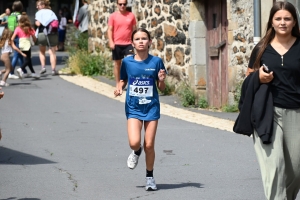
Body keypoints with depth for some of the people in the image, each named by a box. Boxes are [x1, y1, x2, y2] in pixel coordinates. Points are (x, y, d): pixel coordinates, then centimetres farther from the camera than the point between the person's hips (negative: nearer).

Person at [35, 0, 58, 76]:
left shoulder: (39, 13, 2)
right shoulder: (51, 12, 14)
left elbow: (38, 23, -9)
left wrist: (36, 22, 11)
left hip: (42, 33, -2)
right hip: (52, 34, 2)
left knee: (42, 52, 18)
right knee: (52, 52, 4)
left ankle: (43, 67, 5)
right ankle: (53, 69, -3)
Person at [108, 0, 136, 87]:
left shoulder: (131, 15, 3)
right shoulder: (113, 16, 0)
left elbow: (134, 30, 10)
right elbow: (110, 30, 0)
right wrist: (111, 42, -11)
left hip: (128, 43, 0)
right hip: (117, 44, 0)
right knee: (117, 63, 8)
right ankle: (118, 84, 17)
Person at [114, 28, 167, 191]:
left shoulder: (156, 62, -5)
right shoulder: (127, 61, -2)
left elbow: (161, 88, 2)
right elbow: (123, 80, 12)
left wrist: (161, 80, -19)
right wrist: (119, 88, -9)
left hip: (151, 107, 0)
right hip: (133, 108, 0)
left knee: (149, 145, 1)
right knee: (134, 142, -17)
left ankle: (149, 177, 21)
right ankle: (136, 152, 22)